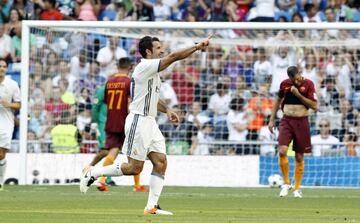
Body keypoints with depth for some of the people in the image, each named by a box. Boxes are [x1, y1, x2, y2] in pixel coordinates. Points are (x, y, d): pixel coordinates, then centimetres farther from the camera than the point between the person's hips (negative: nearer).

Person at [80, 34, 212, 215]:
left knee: (161, 162, -1)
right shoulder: (145, 67, -13)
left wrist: (167, 110, 15)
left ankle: (152, 206, -1)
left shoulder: (152, 71, 16)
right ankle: (93, 174, 7)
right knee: (135, 168, -7)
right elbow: (173, 57, -22)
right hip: (139, 121, -10)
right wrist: (197, 47, -19)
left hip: (150, 122, 10)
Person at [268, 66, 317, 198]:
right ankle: (286, 183, 1)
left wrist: (298, 94, -17)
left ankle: (297, 188, 15)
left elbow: (314, 106, -9)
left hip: (301, 122, -1)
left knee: (299, 157, 3)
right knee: (282, 151, -17)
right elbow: (278, 100, 18)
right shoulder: (284, 84, 2)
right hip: (286, 121, 1)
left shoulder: (308, 84, -5)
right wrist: (272, 120, 16)